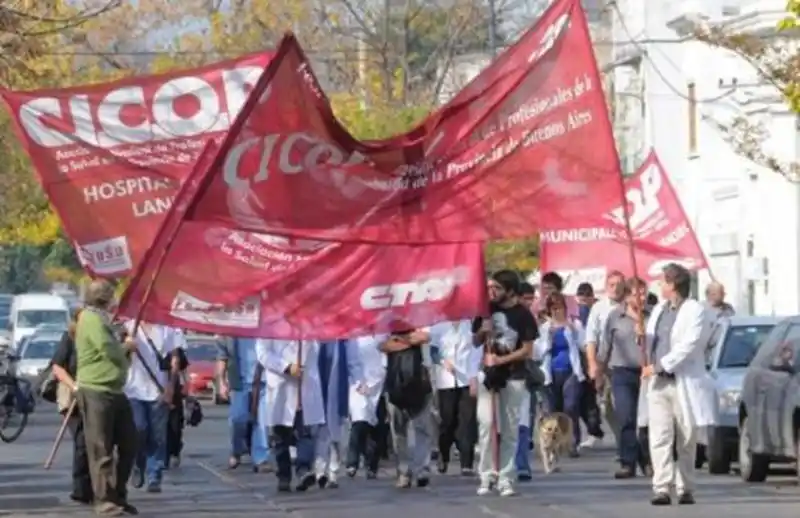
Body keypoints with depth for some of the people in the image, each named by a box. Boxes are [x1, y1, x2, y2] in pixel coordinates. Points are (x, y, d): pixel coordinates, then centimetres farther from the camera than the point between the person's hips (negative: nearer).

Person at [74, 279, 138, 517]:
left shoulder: (100, 319, 20)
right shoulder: (91, 319, -11)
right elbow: (108, 351, -20)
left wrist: (125, 348, 8)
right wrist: (127, 346, -3)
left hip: (114, 391, 10)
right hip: (96, 392, -10)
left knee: (128, 444, 11)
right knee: (101, 450, -5)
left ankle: (118, 496, 20)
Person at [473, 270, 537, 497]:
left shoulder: (522, 315, -4)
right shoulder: (487, 310, 6)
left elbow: (527, 350, -7)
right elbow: (475, 342, 14)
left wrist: (501, 360, -17)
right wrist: (482, 331, -8)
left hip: (513, 376, -2)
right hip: (488, 373, 2)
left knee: (510, 428, 1)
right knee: (486, 423, -7)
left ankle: (505, 477, 5)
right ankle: (487, 475, -3)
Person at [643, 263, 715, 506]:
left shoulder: (694, 310, -4)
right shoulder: (659, 310, 18)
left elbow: (688, 345, -14)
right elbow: (649, 341, 24)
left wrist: (660, 366, -16)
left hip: (685, 383, -5)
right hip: (659, 384, 5)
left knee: (686, 441, 3)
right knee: (659, 438, -8)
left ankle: (686, 488, 11)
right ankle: (662, 488, -12)